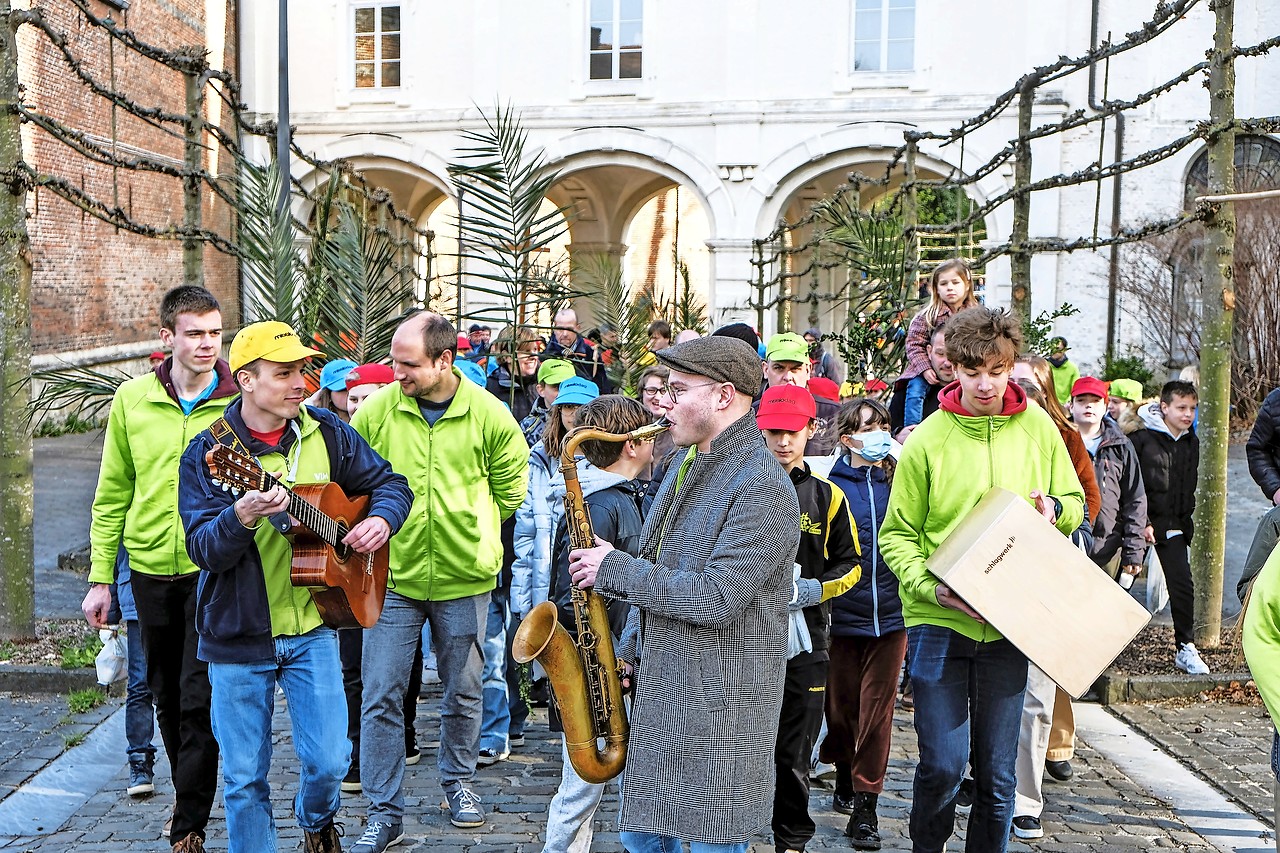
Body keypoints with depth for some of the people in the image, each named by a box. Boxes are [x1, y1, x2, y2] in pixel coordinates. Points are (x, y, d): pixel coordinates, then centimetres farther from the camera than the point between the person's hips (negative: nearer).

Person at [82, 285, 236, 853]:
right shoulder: (132, 400, 2)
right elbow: (112, 495, 7)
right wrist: (99, 577, 6)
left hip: (215, 570, -3)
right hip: (151, 570, 3)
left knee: (200, 699, -4)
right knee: (167, 696, 16)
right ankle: (190, 791, 37)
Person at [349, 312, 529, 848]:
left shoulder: (489, 416, -6)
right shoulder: (376, 411, -5)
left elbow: (509, 488, 6)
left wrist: (471, 528, 5)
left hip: (465, 579, 0)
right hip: (392, 576, 0)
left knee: (463, 692, 15)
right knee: (380, 695, -1)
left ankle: (457, 782, 38)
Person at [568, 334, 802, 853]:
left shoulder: (762, 488, -19)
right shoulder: (687, 466, 12)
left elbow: (715, 600, -26)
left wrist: (613, 569, -17)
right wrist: (629, 649, 12)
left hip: (720, 707, -9)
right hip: (658, 689, 9)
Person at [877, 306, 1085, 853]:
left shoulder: (1038, 427, 3)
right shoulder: (927, 438, -6)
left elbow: (1074, 504, 14)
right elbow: (897, 534, -3)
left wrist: (1054, 509, -9)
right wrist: (928, 586, -19)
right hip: (938, 622, -2)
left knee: (998, 771, 9)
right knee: (942, 764, -1)